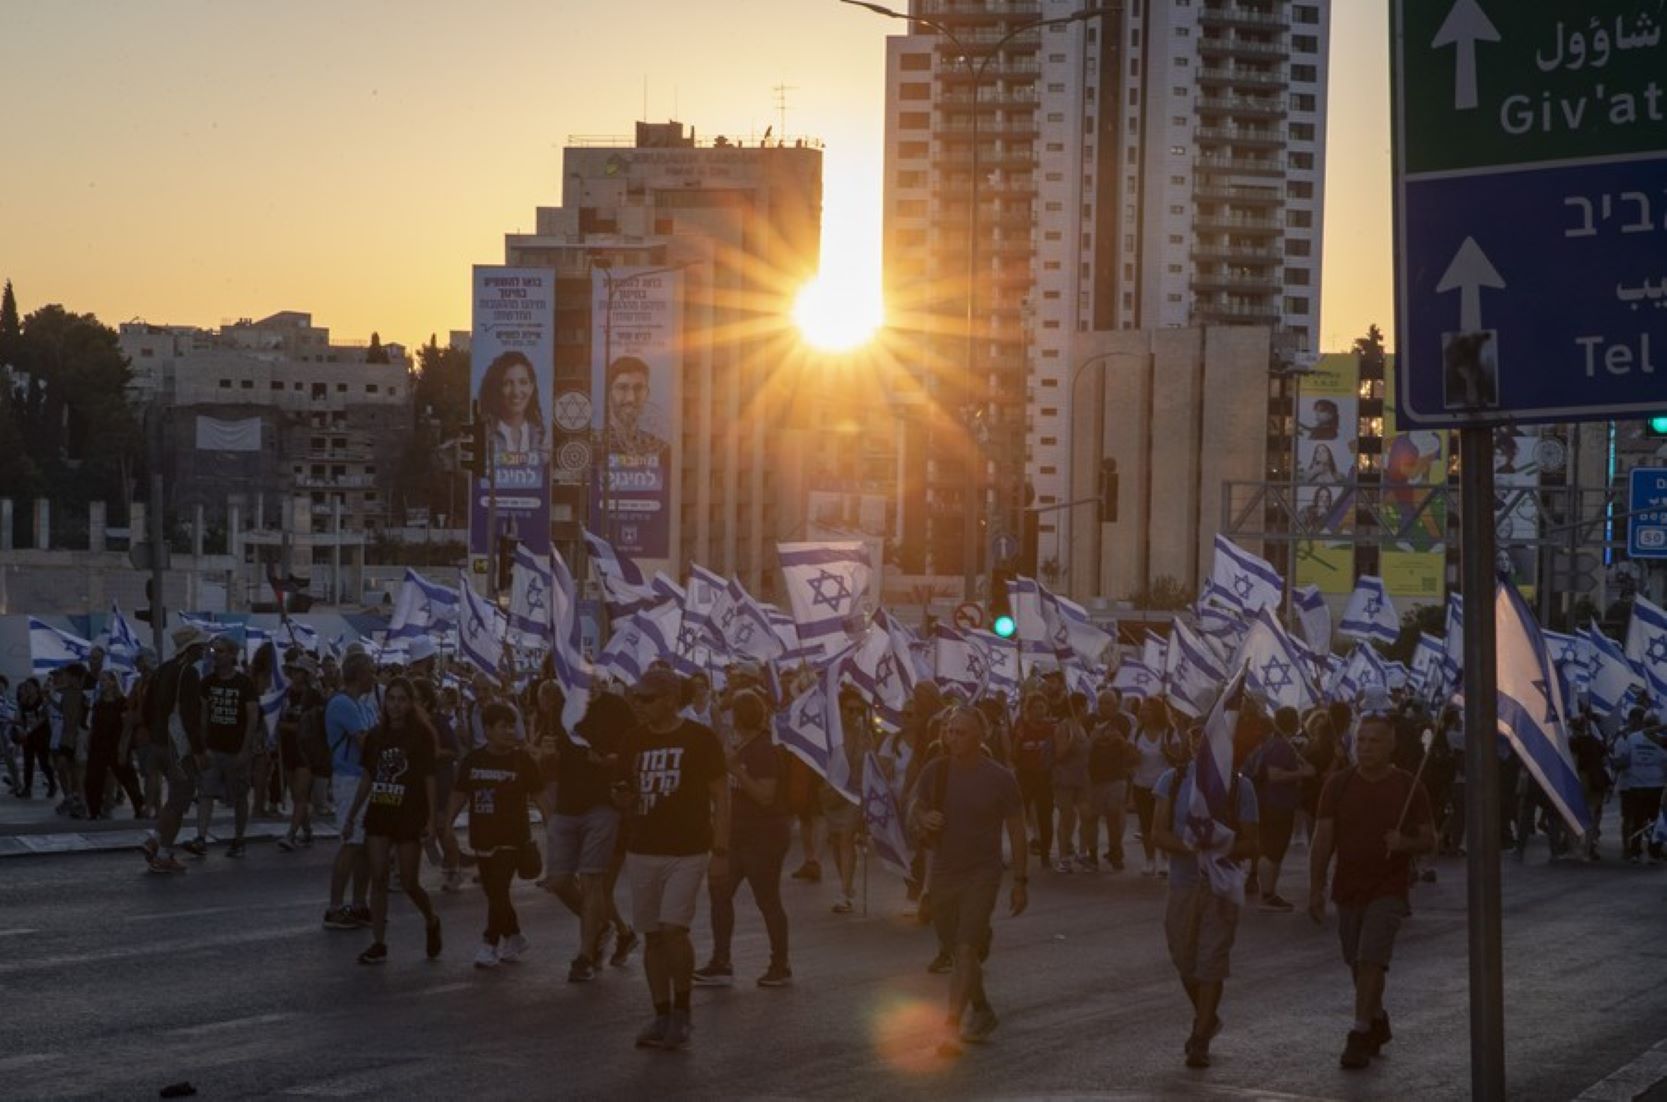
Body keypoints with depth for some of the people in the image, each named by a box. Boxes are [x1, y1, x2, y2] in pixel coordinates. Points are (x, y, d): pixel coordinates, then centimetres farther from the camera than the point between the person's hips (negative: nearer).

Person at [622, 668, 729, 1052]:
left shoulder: (699, 738, -6)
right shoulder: (635, 740, 8)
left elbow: (720, 797, -3)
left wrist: (720, 850, -8)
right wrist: (623, 796, 0)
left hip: (687, 851, -5)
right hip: (643, 850, 5)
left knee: (673, 929, -15)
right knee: (652, 935, 5)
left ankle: (681, 1011, 2)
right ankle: (661, 1016, 14)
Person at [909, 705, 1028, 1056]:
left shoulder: (1000, 778, -9)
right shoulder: (935, 771, -1)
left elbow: (1016, 832, -3)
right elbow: (915, 808, 12)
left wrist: (1021, 881, -3)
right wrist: (923, 819, -13)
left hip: (982, 873, -5)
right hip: (943, 872, 5)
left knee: (966, 949, -17)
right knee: (959, 951, 17)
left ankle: (951, 1027, -21)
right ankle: (983, 1012, 37)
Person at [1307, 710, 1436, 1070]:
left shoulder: (1408, 787, -4)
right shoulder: (1339, 784, 1)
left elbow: (1429, 841, 0)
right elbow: (1323, 839, 2)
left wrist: (1404, 843, -22)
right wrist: (1316, 888, -3)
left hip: (1389, 890, -3)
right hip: (1348, 889, 4)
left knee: (1371, 961, -15)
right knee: (1358, 965, 13)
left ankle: (1360, 1037, -12)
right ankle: (1378, 1024, 35)